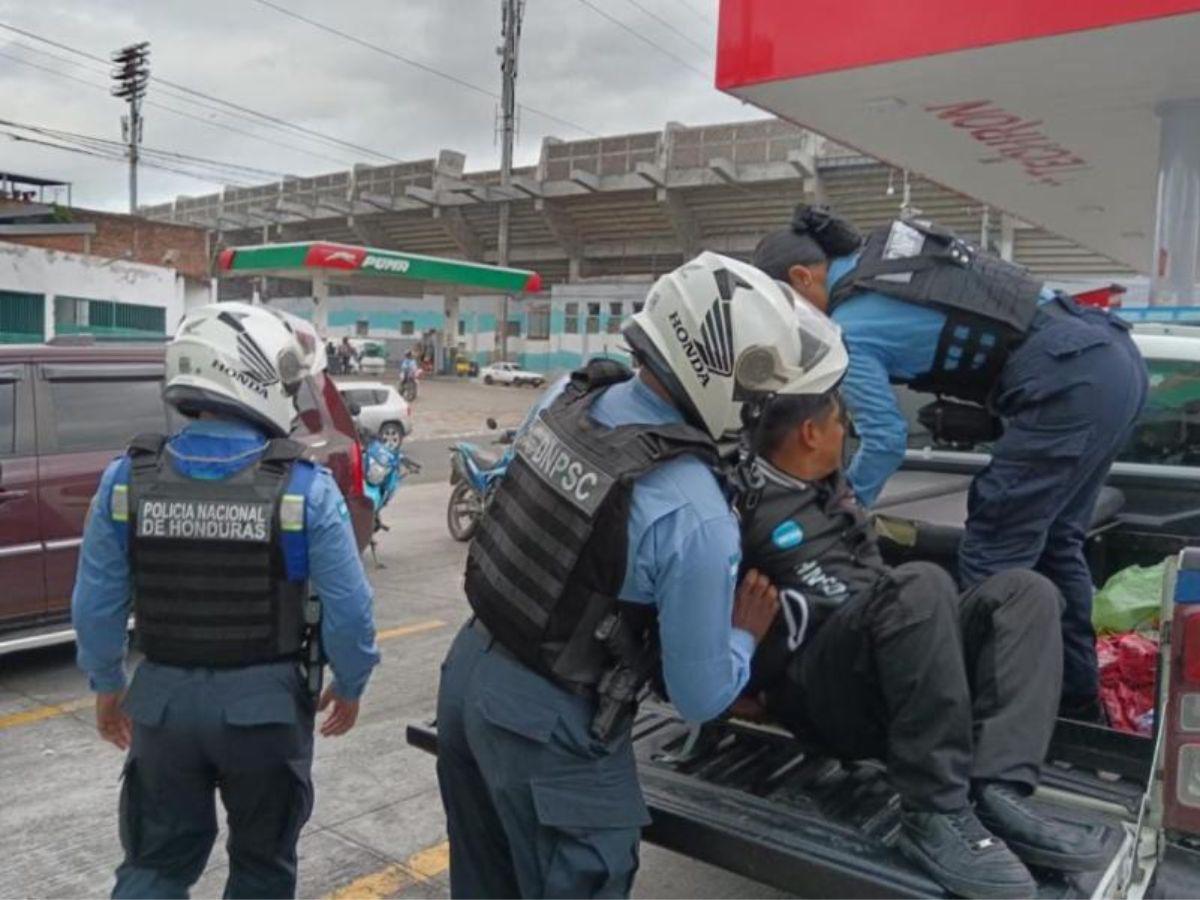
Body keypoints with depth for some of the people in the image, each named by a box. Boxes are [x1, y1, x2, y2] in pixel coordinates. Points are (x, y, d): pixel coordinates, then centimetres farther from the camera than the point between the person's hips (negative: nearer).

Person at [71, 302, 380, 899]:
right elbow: (347, 608, -13)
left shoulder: (126, 479, -8)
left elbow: (96, 603, -1)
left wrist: (106, 684, 15)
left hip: (164, 699, 3)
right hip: (266, 703, -2)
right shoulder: (306, 488, -17)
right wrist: (350, 685, 5)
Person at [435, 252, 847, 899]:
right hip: (549, 728, -7)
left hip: (468, 669, 7)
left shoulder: (570, 395, -8)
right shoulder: (695, 516, -27)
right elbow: (700, 698, -16)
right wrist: (744, 635, 2)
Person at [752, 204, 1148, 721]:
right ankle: (1078, 702, 31)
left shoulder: (848, 329, -8)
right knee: (1052, 541, 19)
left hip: (1069, 386, -10)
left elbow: (885, 440, -7)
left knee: (992, 559, -3)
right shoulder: (884, 248, 16)